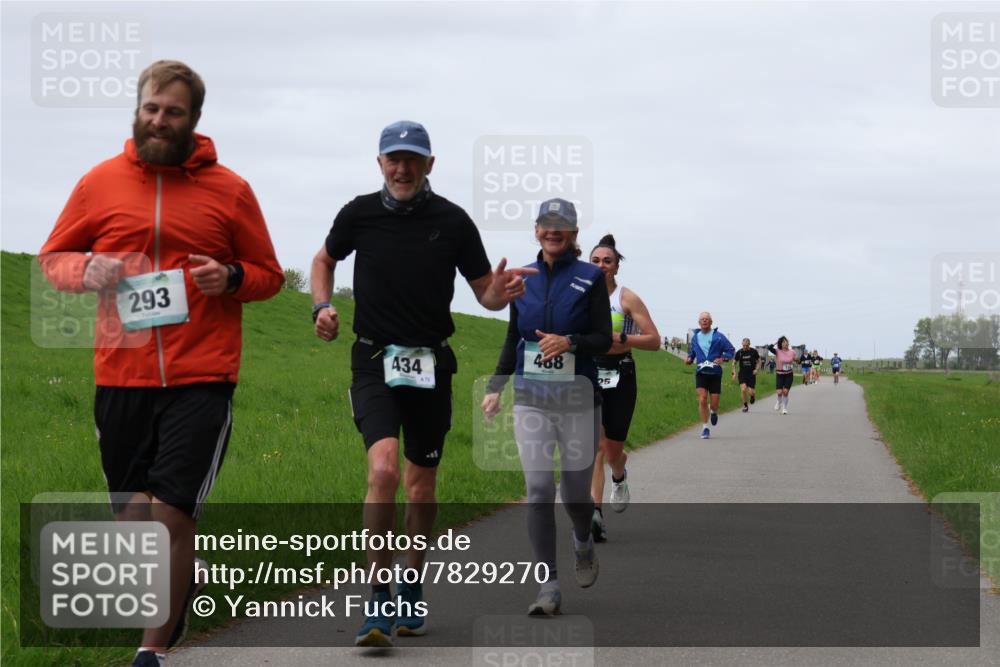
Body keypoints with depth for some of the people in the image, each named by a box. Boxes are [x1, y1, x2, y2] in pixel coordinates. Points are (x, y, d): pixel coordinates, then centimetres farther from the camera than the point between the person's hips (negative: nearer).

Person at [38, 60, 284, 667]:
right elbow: (53, 258, 16)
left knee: (172, 513, -11)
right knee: (131, 516, 7)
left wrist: (231, 277, -9)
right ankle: (176, 611, 31)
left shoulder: (228, 190, 4)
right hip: (120, 378, 3)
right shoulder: (101, 182, 7)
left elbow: (269, 275, 13)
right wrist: (86, 270, -6)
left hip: (200, 381, -2)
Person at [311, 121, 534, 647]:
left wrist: (501, 292, -18)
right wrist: (322, 307, 1)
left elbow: (484, 292, 5)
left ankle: (411, 588, 32)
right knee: (383, 468, -22)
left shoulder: (453, 221, -1)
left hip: (430, 365, 2)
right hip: (374, 361, -2)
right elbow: (325, 259, 19)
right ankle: (379, 600, -15)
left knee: (421, 488, 10)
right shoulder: (360, 214, -1)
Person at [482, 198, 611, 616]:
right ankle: (549, 589, -9)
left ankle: (583, 544, 42)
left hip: (578, 399, -2)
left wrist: (569, 342, -22)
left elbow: (604, 339, -4)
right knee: (538, 491, -9)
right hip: (531, 399, 2)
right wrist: (496, 387, 10)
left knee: (575, 491, 6)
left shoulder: (591, 277, -1)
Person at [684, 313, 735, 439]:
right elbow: (692, 352, 22)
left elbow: (730, 350, 2)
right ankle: (705, 428, -3)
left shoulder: (718, 337, -1)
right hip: (701, 373, 1)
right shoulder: (695, 337, 9)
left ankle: (713, 412, 40)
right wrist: (689, 359, 1)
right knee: (702, 400, -14)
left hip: (715, 373, -1)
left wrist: (723, 359, -14)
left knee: (714, 403, 2)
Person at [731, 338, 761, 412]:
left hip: (751, 374, -1)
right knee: (743, 389, -18)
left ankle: (753, 396, 33)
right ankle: (745, 405, 0)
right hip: (742, 374, 1)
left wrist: (756, 369, -9)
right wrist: (734, 373, -2)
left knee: (751, 392, -6)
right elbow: (734, 363, 9)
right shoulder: (739, 352, -2)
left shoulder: (754, 351, -4)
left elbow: (759, 361, 8)